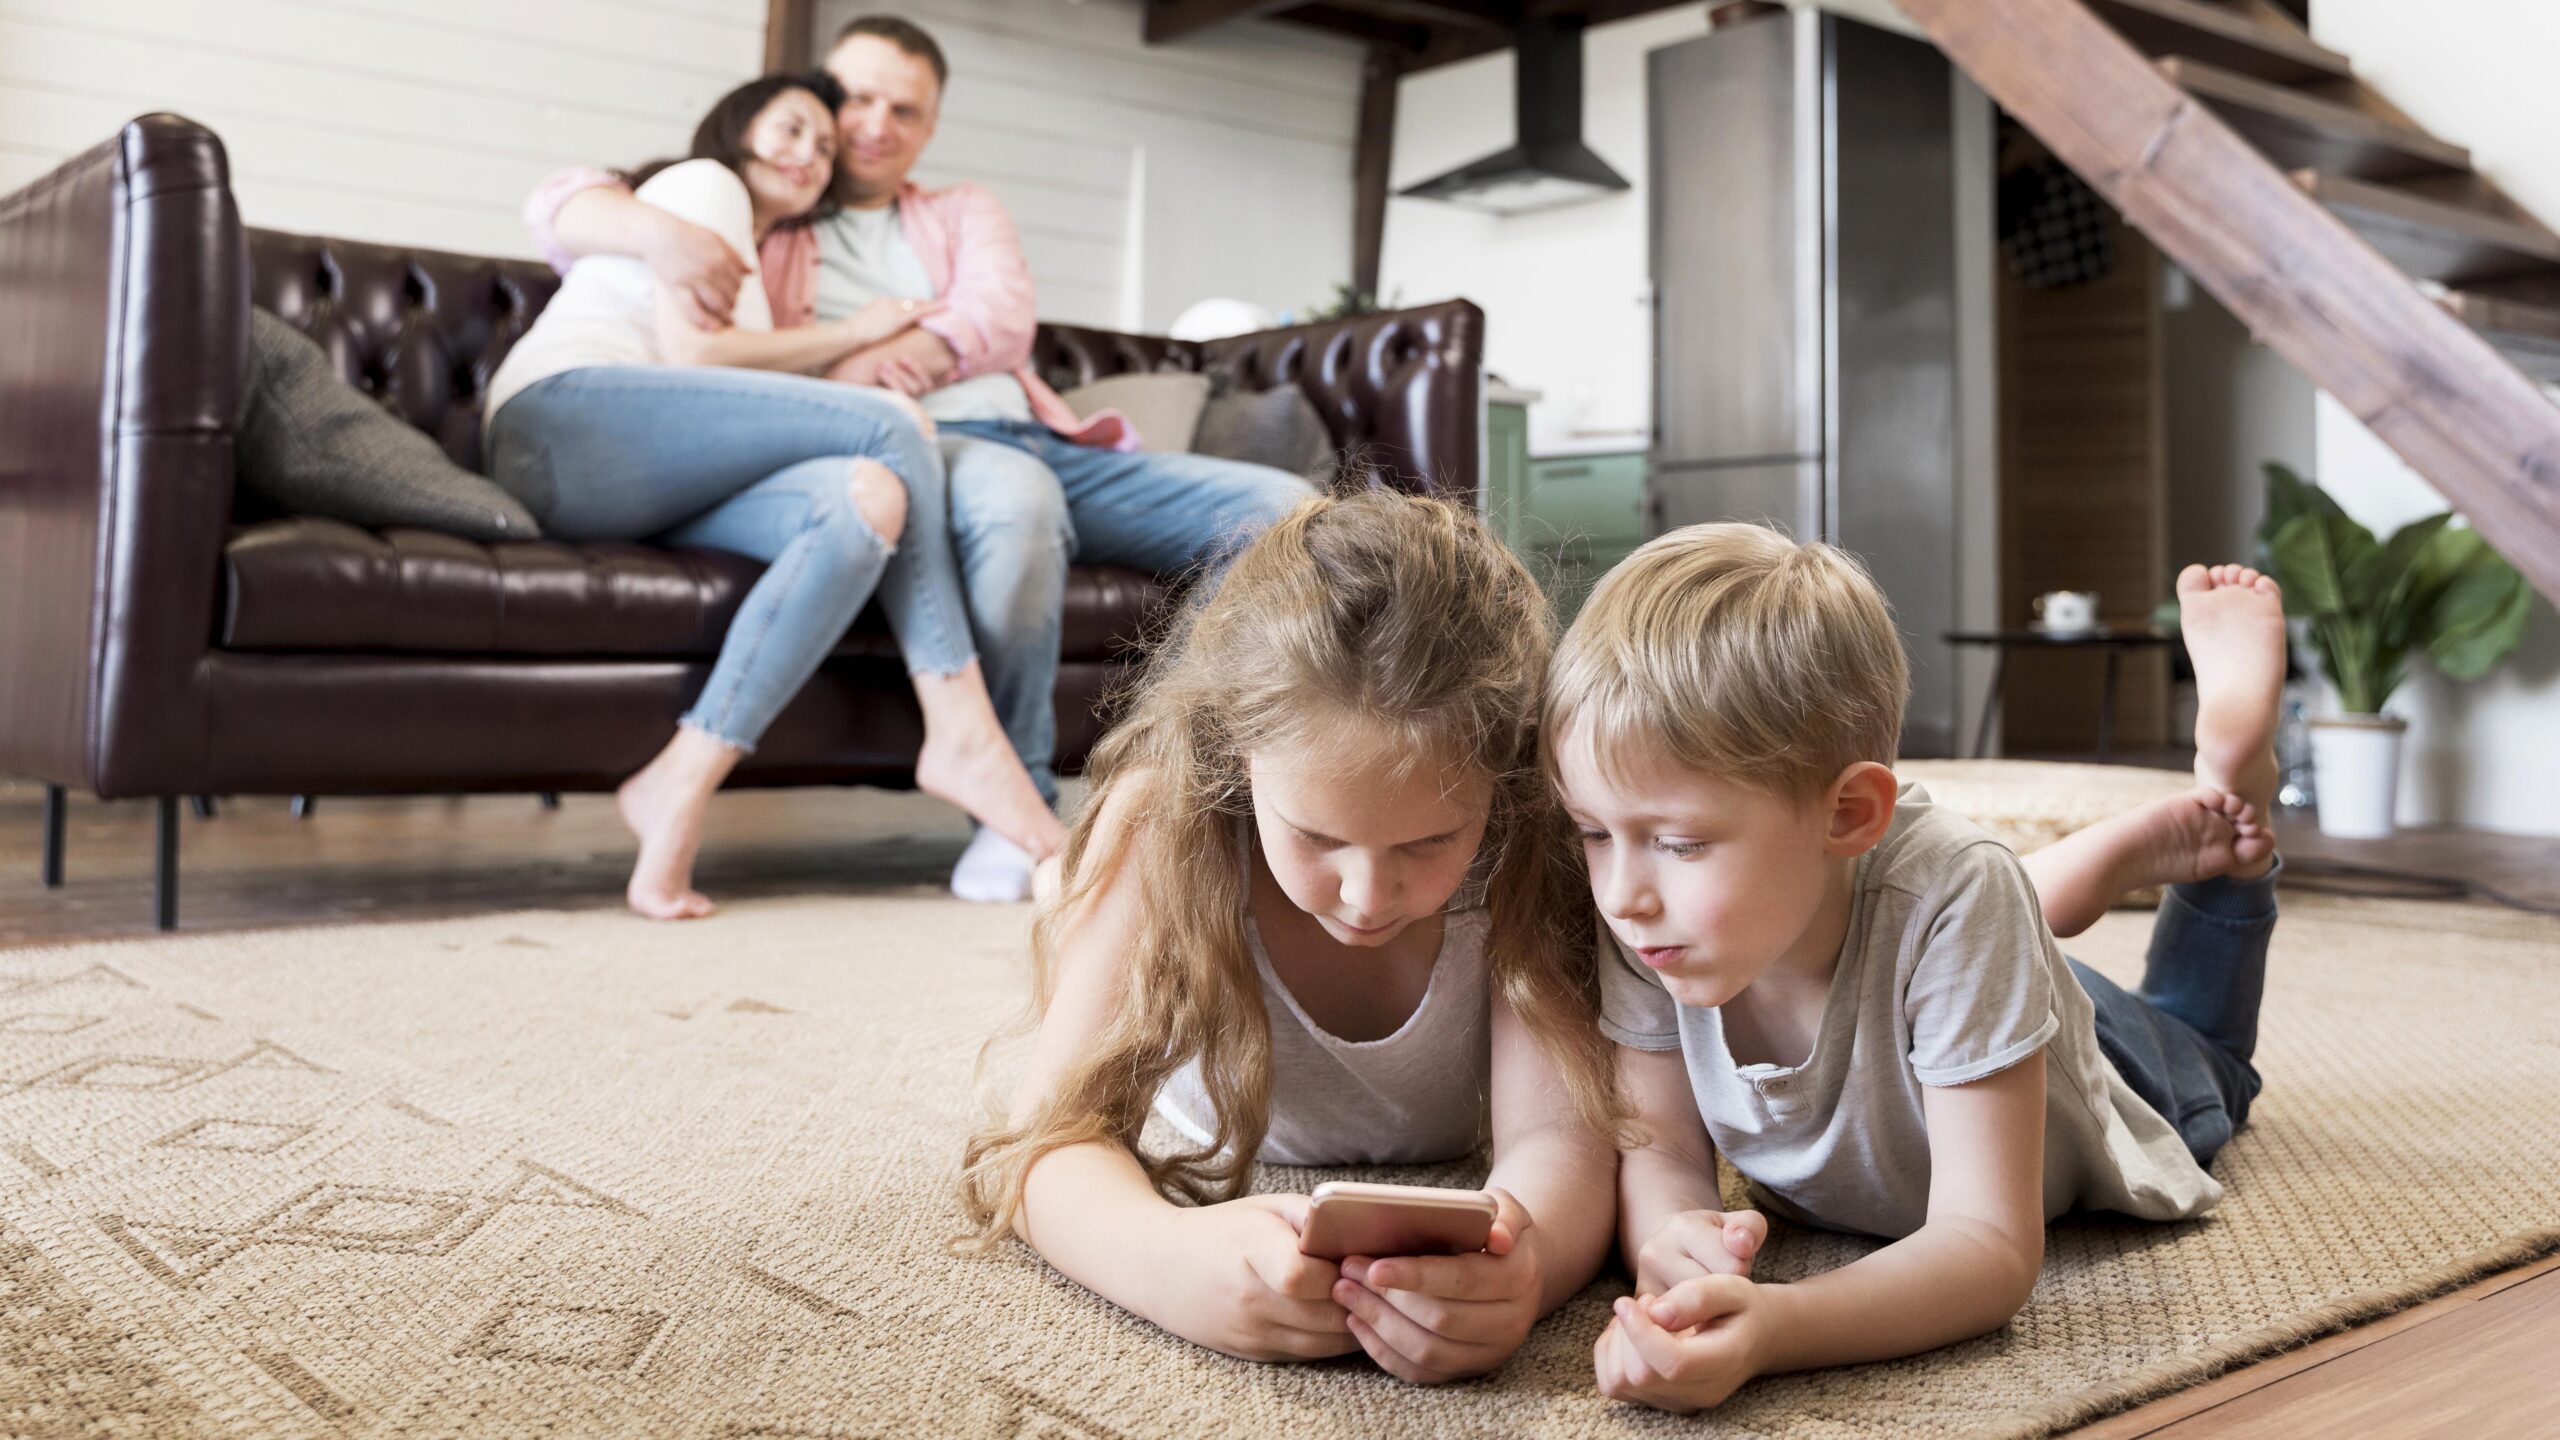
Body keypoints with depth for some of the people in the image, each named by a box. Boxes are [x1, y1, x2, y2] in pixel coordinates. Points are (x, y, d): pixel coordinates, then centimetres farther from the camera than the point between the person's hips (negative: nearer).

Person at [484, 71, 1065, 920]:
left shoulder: (755, 252, 38)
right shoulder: (704, 184, 11)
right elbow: (689, 354, -6)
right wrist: (852, 334, 3)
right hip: (567, 420, -7)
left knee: (866, 503, -22)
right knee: (894, 426, -20)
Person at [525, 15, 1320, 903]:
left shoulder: (964, 213, 31)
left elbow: (1004, 319, 8)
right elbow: (559, 204, 14)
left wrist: (895, 355, -13)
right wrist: (661, 232, -11)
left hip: (1043, 443, 5)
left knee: (1281, 507, -15)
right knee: (1013, 492, -42)